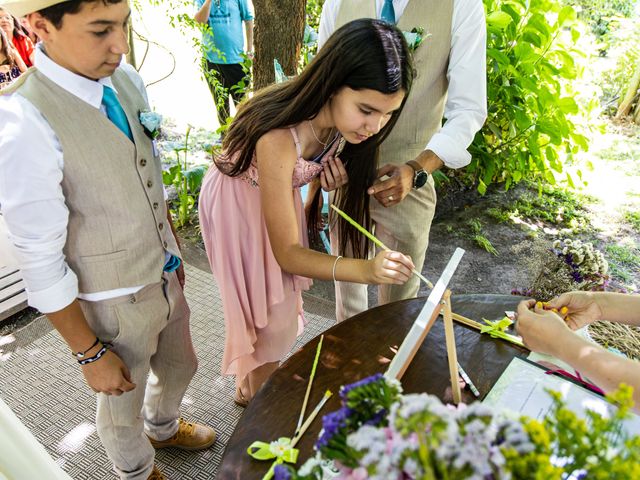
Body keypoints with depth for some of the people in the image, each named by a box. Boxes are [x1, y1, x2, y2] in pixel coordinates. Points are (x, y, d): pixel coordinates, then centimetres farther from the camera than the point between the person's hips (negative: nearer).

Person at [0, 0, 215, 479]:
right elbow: (40, 260, -21)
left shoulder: (125, 79, -8)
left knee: (179, 367, 30)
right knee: (123, 406, 23)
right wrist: (89, 353, -12)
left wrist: (172, 251, 14)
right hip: (114, 302, -6)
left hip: (164, 275, 6)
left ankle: (163, 427, 64)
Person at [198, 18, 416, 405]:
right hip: (240, 205, -6)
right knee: (276, 320, 2)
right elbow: (286, 253, -34)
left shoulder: (340, 118, -21)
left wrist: (333, 174, -23)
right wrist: (365, 269, -50)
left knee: (280, 304, 17)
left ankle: (249, 386, 44)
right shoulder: (279, 138, -41)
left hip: (277, 194, 6)